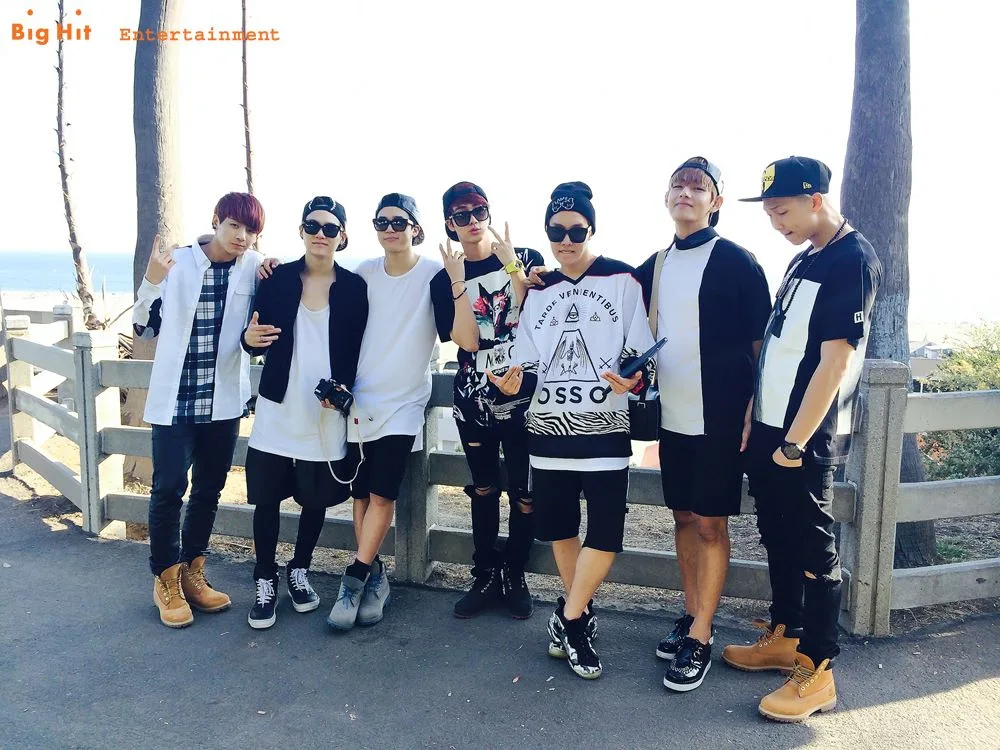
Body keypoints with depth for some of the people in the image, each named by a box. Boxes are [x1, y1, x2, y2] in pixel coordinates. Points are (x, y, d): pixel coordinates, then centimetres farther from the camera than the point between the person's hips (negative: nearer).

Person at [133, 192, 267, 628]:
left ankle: (191, 572, 28)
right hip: (174, 398, -2)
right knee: (168, 489, -2)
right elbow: (144, 329, -1)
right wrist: (152, 281, -18)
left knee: (209, 489, 12)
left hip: (224, 400, 3)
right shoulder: (177, 262, -6)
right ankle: (166, 580, 16)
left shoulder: (255, 268, -2)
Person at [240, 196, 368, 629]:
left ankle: (299, 571, 32)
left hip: (327, 414, 0)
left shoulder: (354, 287, 0)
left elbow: (356, 353, 2)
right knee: (267, 498, 3)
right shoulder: (277, 278, 1)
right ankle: (265, 581, 21)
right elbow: (257, 343, 4)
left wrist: (344, 387, -14)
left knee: (317, 498, 10)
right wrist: (250, 338, -19)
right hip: (277, 409, 0)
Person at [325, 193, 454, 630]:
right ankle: (375, 577, 23)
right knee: (361, 494, 7)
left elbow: (467, 339, -18)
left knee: (382, 495, -8)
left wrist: (458, 282, -27)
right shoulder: (363, 274, 4)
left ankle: (354, 580, 8)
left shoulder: (434, 275, -7)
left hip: (403, 404, -3)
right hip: (358, 401, 4)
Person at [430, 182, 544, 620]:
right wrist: (457, 280, -14)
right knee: (483, 489, 12)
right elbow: (468, 341, -8)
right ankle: (485, 577, 26)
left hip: (522, 393, -1)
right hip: (473, 398, 2)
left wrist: (511, 264, -16)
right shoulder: (444, 280, 5)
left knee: (523, 493, 2)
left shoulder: (525, 258, 2)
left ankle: (514, 577, 21)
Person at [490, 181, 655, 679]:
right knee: (559, 529, 11)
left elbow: (643, 356, -1)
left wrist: (633, 379, -23)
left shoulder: (622, 280, 1)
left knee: (605, 534, -10)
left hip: (605, 427, -3)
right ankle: (579, 618, 31)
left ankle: (568, 618, 10)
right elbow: (528, 368, 12)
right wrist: (516, 382, -10)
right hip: (548, 427, 4)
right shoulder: (538, 292, 12)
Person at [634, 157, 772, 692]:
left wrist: (752, 413, -9)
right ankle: (692, 616, 29)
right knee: (684, 518, 14)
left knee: (710, 524, 1)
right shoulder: (654, 266, 10)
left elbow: (760, 342, -6)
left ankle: (699, 640, 11)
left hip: (718, 418, -6)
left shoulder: (735, 261, -7)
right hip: (672, 417, 6)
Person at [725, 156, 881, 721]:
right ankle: (784, 638, 33)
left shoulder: (854, 261, -14)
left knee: (813, 548, 2)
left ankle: (818, 672, 15)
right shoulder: (804, 260, 12)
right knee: (779, 537, 17)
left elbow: (834, 361, -19)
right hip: (770, 427, 8)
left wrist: (795, 443, -18)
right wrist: (754, 422, 14)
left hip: (807, 437, -8)